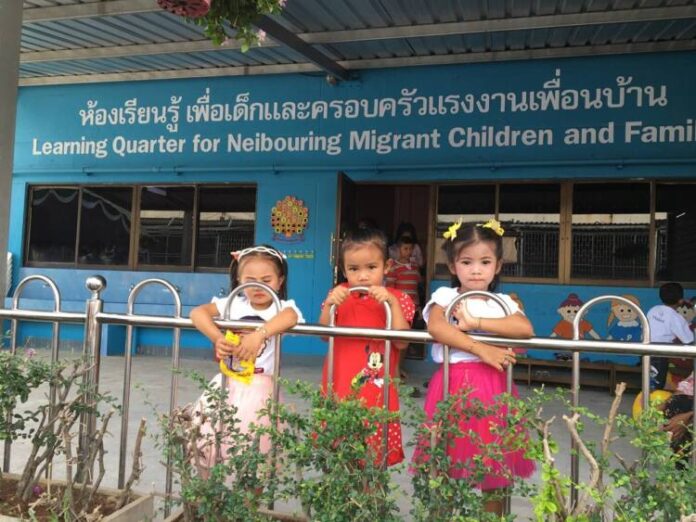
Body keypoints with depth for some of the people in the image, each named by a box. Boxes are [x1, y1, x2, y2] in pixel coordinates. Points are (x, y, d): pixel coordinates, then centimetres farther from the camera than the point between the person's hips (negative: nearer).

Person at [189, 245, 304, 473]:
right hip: (228, 385, 3)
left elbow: (290, 317, -29)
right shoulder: (233, 304, 3)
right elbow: (197, 312, -10)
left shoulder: (283, 307, -4)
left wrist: (259, 334, -44)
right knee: (209, 442, 8)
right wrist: (217, 338, -26)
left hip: (260, 389, -3)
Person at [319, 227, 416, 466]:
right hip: (339, 389, 2)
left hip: (377, 392, -2)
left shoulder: (398, 299, -2)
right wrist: (329, 305, -15)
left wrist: (391, 303, -20)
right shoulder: (339, 294, 4)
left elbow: (402, 342, -12)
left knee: (375, 457, 2)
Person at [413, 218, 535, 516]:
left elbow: (525, 329, -12)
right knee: (446, 470, 4)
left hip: (493, 388, 3)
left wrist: (476, 322, -16)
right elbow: (436, 327, -21)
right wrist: (481, 349, -24)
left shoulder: (503, 302, 9)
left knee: (496, 470, 9)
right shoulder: (445, 297, 1)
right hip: (453, 386, -2)